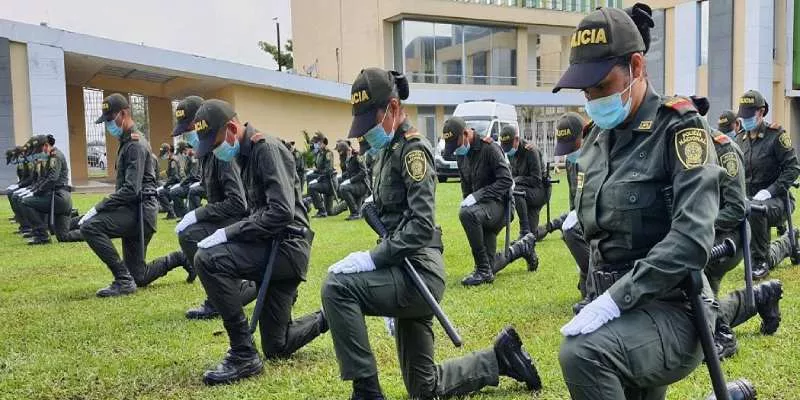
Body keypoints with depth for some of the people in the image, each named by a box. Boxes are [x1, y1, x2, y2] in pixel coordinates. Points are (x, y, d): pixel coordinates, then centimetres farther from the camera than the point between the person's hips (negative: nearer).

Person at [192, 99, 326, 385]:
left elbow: (282, 212, -26)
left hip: (287, 246, -9)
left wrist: (228, 233, -24)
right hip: (274, 247, 9)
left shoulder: (266, 149, -14)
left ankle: (243, 355, -18)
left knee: (207, 260, -27)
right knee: (277, 348, 12)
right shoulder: (247, 155, 15)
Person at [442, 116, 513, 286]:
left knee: (467, 214, -34)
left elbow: (506, 180, -20)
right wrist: (467, 201, 4)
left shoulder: (489, 148, -15)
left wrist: (477, 196, -25)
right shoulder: (461, 154, 10)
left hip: (497, 203, -9)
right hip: (478, 204, 9)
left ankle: (483, 271, -28)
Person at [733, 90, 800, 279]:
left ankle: (761, 262, -18)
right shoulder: (740, 139, 11)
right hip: (748, 198, 6)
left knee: (756, 210, -38)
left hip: (775, 199, -6)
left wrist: (769, 191, -20)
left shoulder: (776, 135, -7)